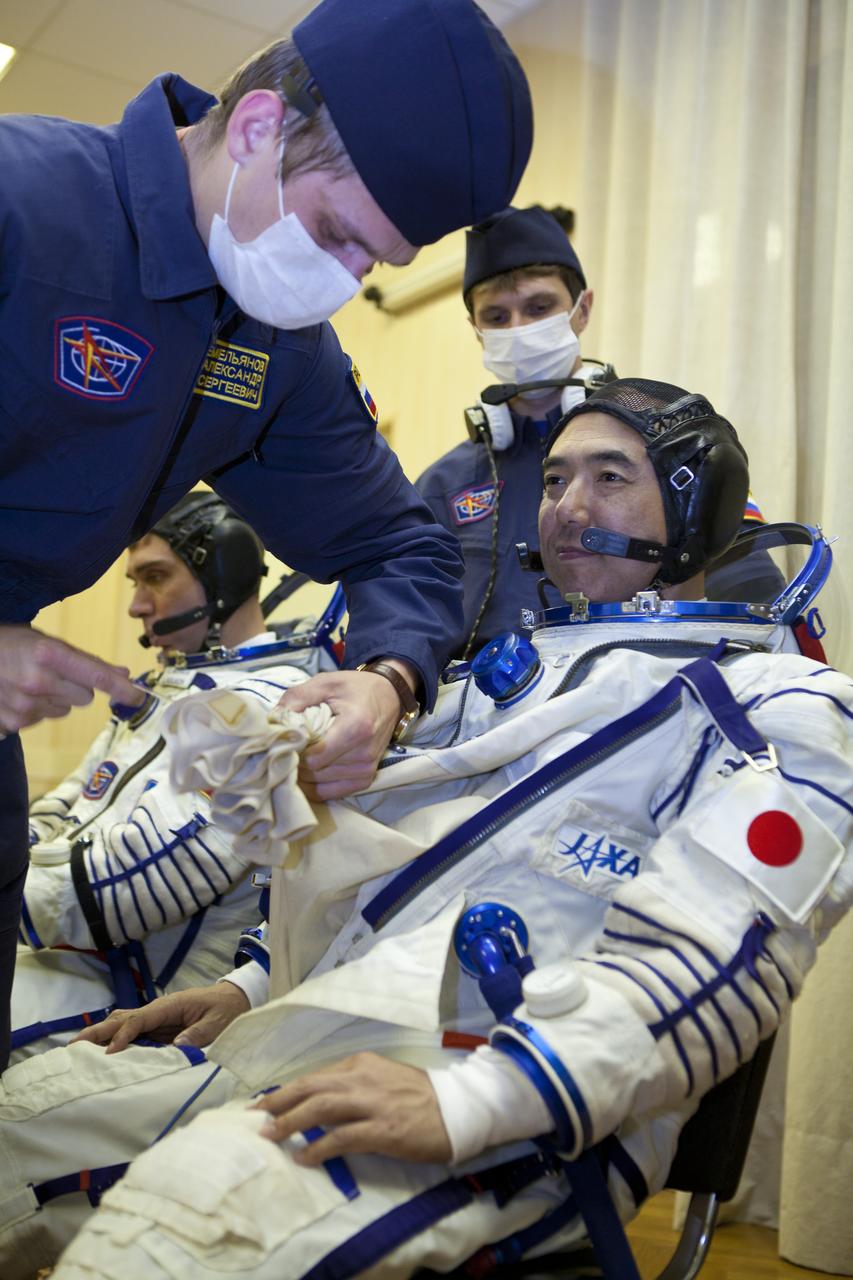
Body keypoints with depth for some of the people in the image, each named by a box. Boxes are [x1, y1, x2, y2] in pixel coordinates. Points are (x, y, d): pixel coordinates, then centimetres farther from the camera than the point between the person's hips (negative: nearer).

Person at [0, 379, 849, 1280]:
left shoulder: (779, 705, 1)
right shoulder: (510, 666, 27)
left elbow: (710, 957, -15)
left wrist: (465, 1102, -27)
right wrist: (249, 989, 16)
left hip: (521, 1122, -8)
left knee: (205, 1189, -34)